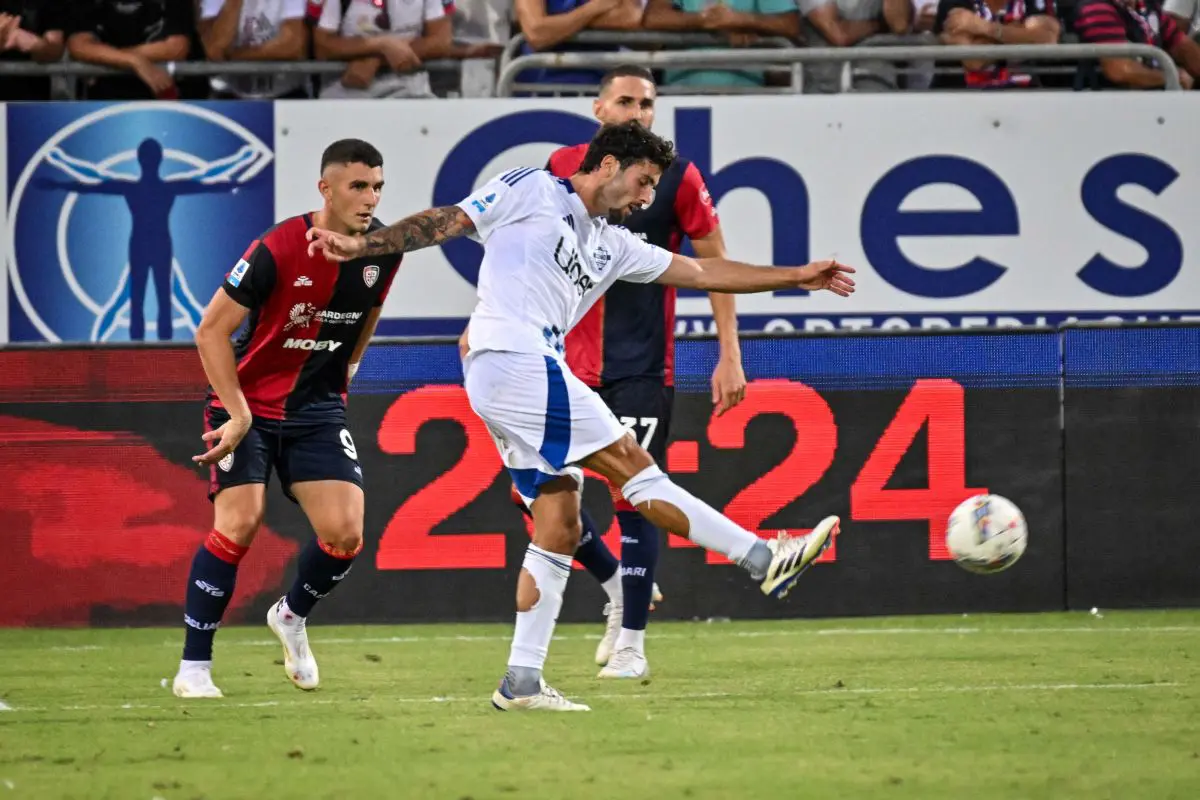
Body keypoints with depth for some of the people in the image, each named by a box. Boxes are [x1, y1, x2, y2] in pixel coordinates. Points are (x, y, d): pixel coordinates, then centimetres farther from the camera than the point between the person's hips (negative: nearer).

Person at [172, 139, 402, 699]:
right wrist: (239, 415, -19)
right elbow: (212, 330, -17)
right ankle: (193, 668, -9)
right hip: (248, 403, -5)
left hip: (317, 410, 5)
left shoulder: (384, 250, -6)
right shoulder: (278, 250, -23)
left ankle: (292, 616, 24)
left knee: (346, 534, -9)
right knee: (240, 522, -19)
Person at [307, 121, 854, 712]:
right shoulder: (531, 191, 2)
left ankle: (522, 681, 2)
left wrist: (796, 278, 23)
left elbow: (701, 272, 25)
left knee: (560, 527, 3)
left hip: (535, 372, 10)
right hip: (513, 360, -10)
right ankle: (764, 559, -12)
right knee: (630, 463, -10)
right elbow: (444, 222, 1)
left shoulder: (613, 245, 23)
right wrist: (362, 245, -9)